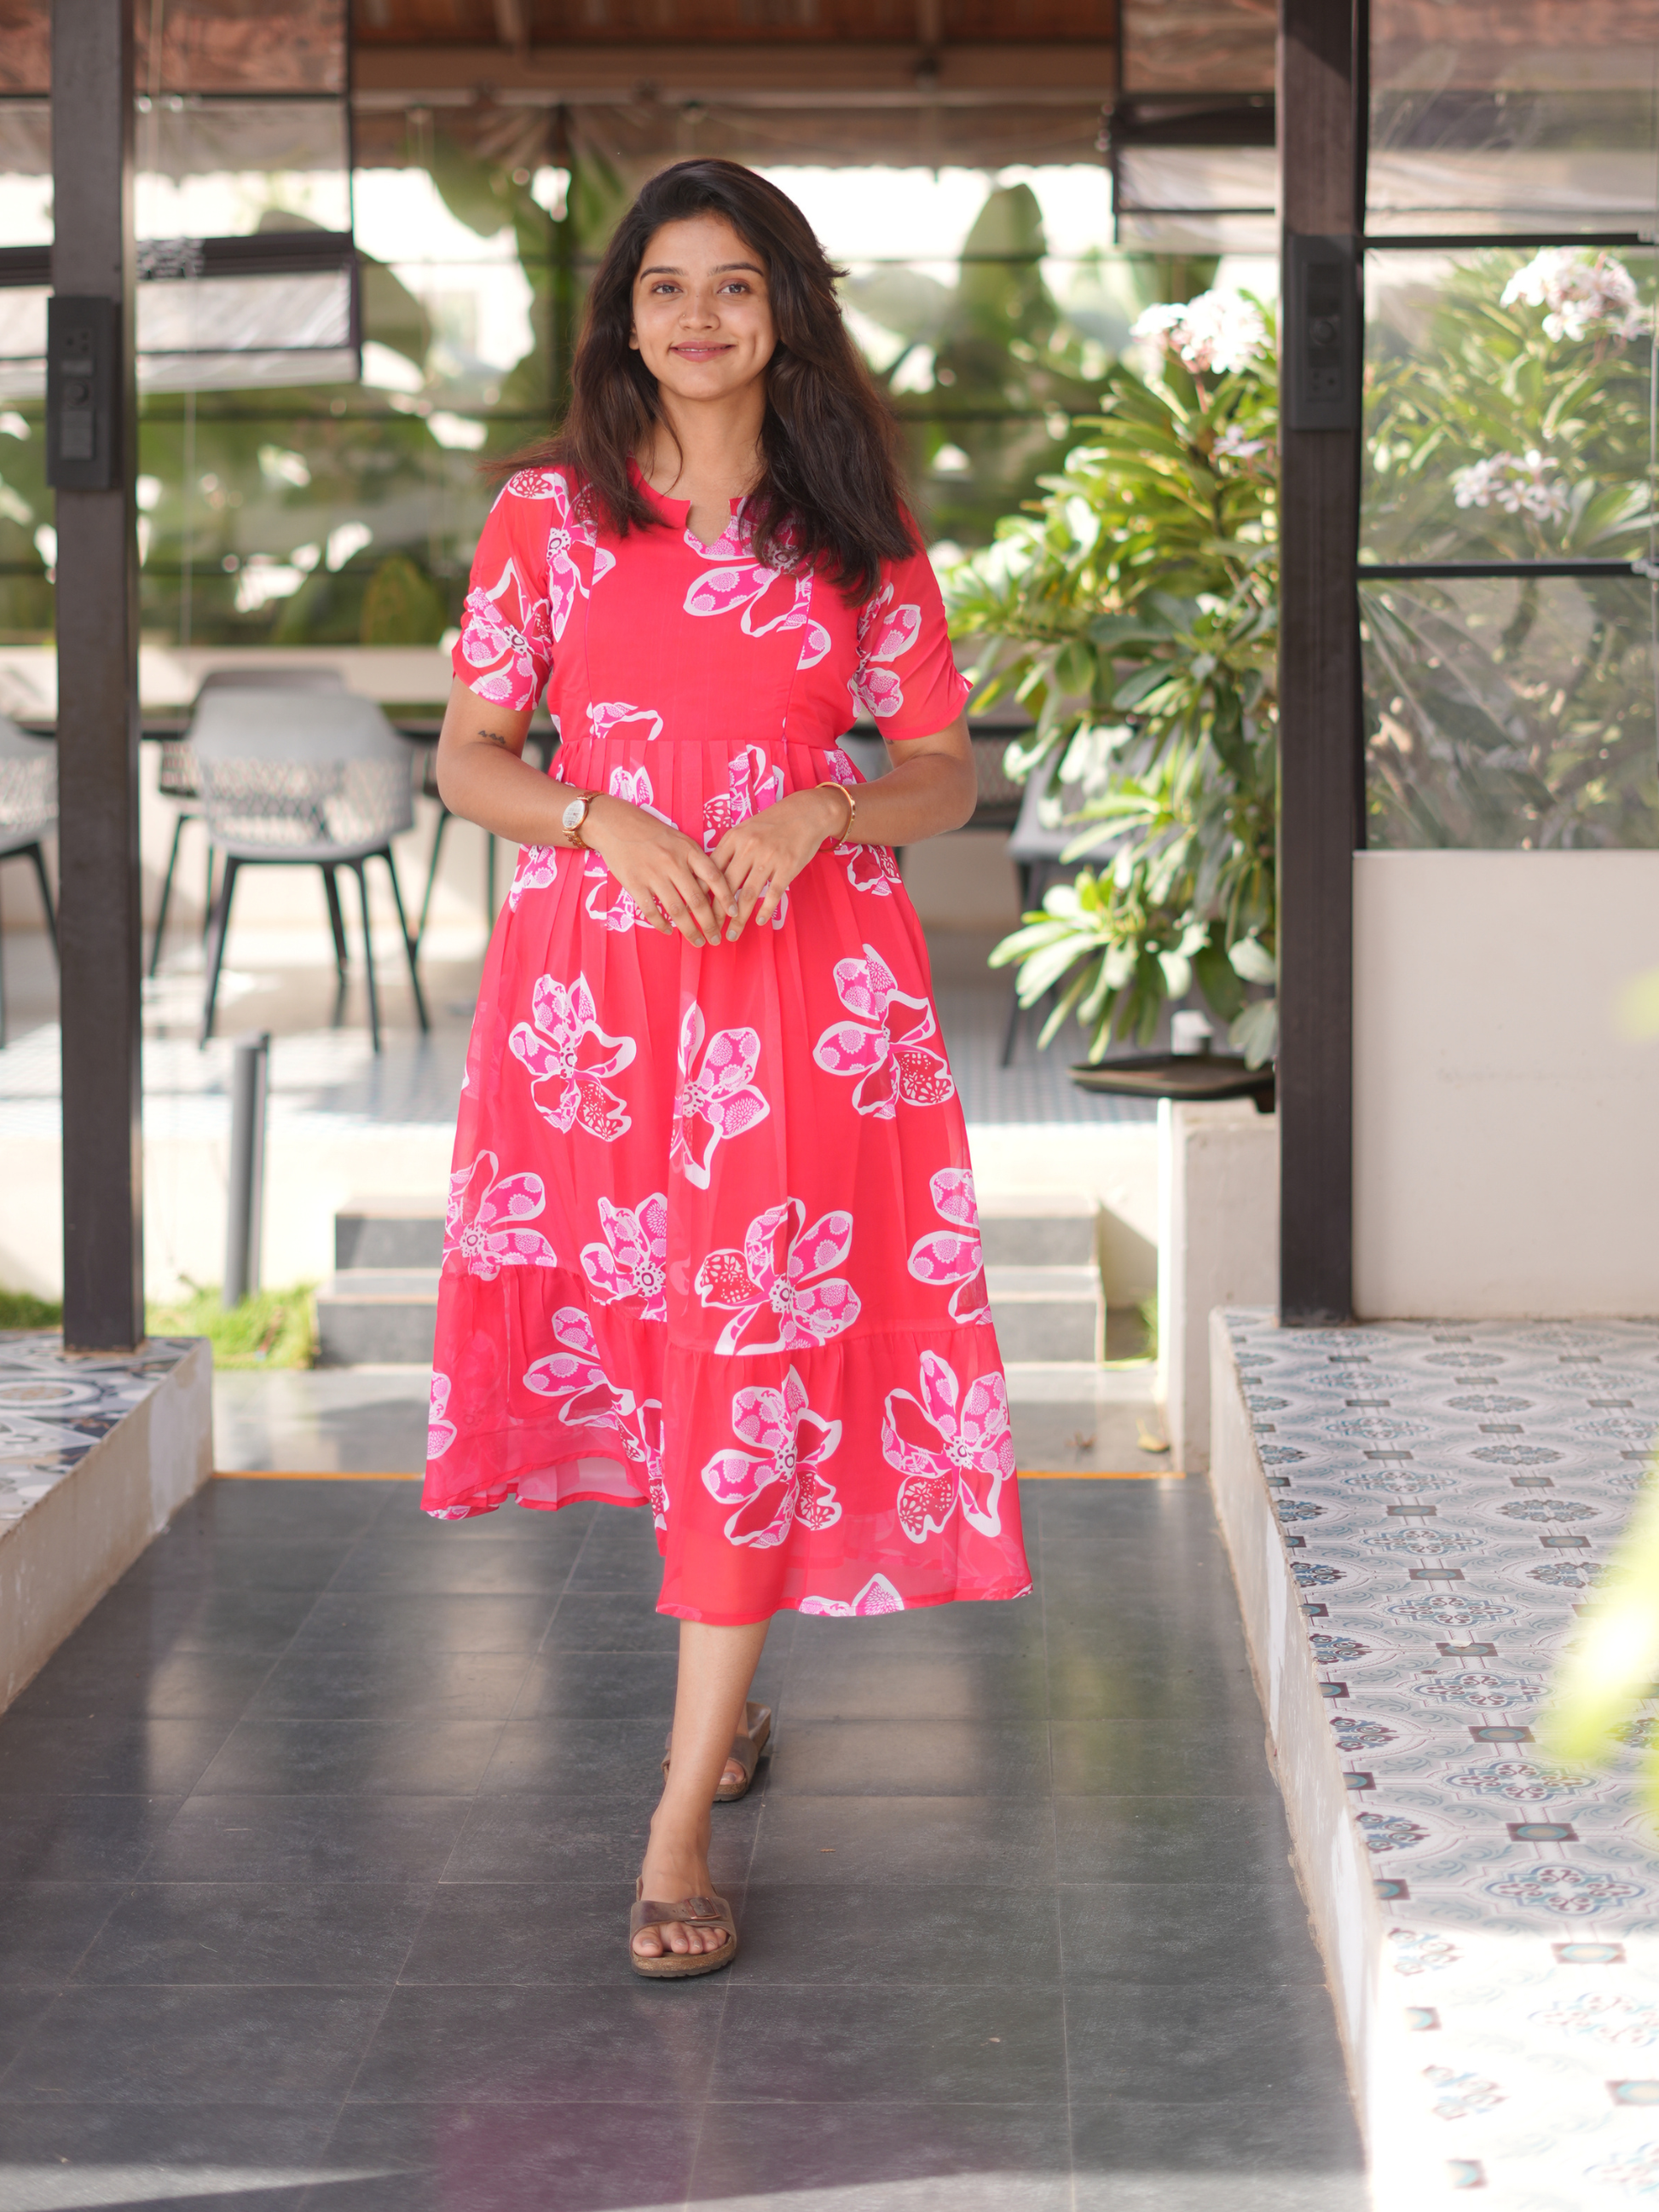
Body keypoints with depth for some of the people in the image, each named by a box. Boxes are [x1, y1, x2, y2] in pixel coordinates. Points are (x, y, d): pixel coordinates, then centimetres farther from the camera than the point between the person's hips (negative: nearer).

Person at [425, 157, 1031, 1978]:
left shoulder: (859, 532, 5)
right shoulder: (547, 514, 5)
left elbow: (943, 772, 8)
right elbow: (467, 757, 6)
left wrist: (809, 815, -12)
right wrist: (609, 820, -13)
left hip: (806, 967, -1)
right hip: (593, 964, 1)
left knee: (761, 1362, -7)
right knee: (627, 1325, 8)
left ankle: (681, 1825, -5)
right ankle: (724, 1665, 37)